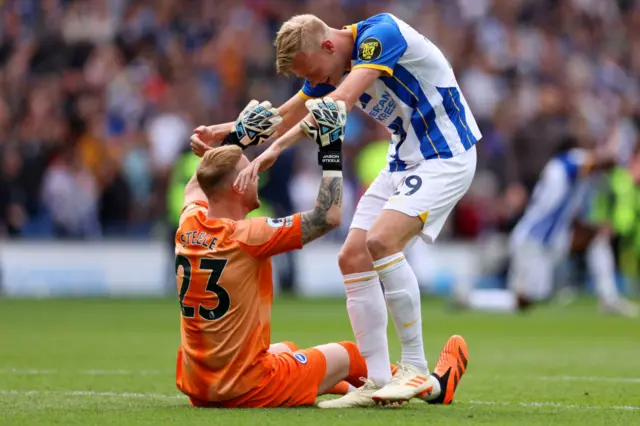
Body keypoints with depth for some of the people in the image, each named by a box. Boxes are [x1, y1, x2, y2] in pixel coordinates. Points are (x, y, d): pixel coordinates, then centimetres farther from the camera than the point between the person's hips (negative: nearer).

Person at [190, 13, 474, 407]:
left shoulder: (381, 34, -22)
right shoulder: (329, 68, 5)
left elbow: (340, 102, -34)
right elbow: (285, 116, 17)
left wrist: (277, 147, -38)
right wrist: (221, 132, 4)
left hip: (445, 155, -9)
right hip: (403, 161, 9)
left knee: (382, 240, -27)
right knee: (353, 258, -2)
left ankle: (416, 370, -18)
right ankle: (378, 382, 2)